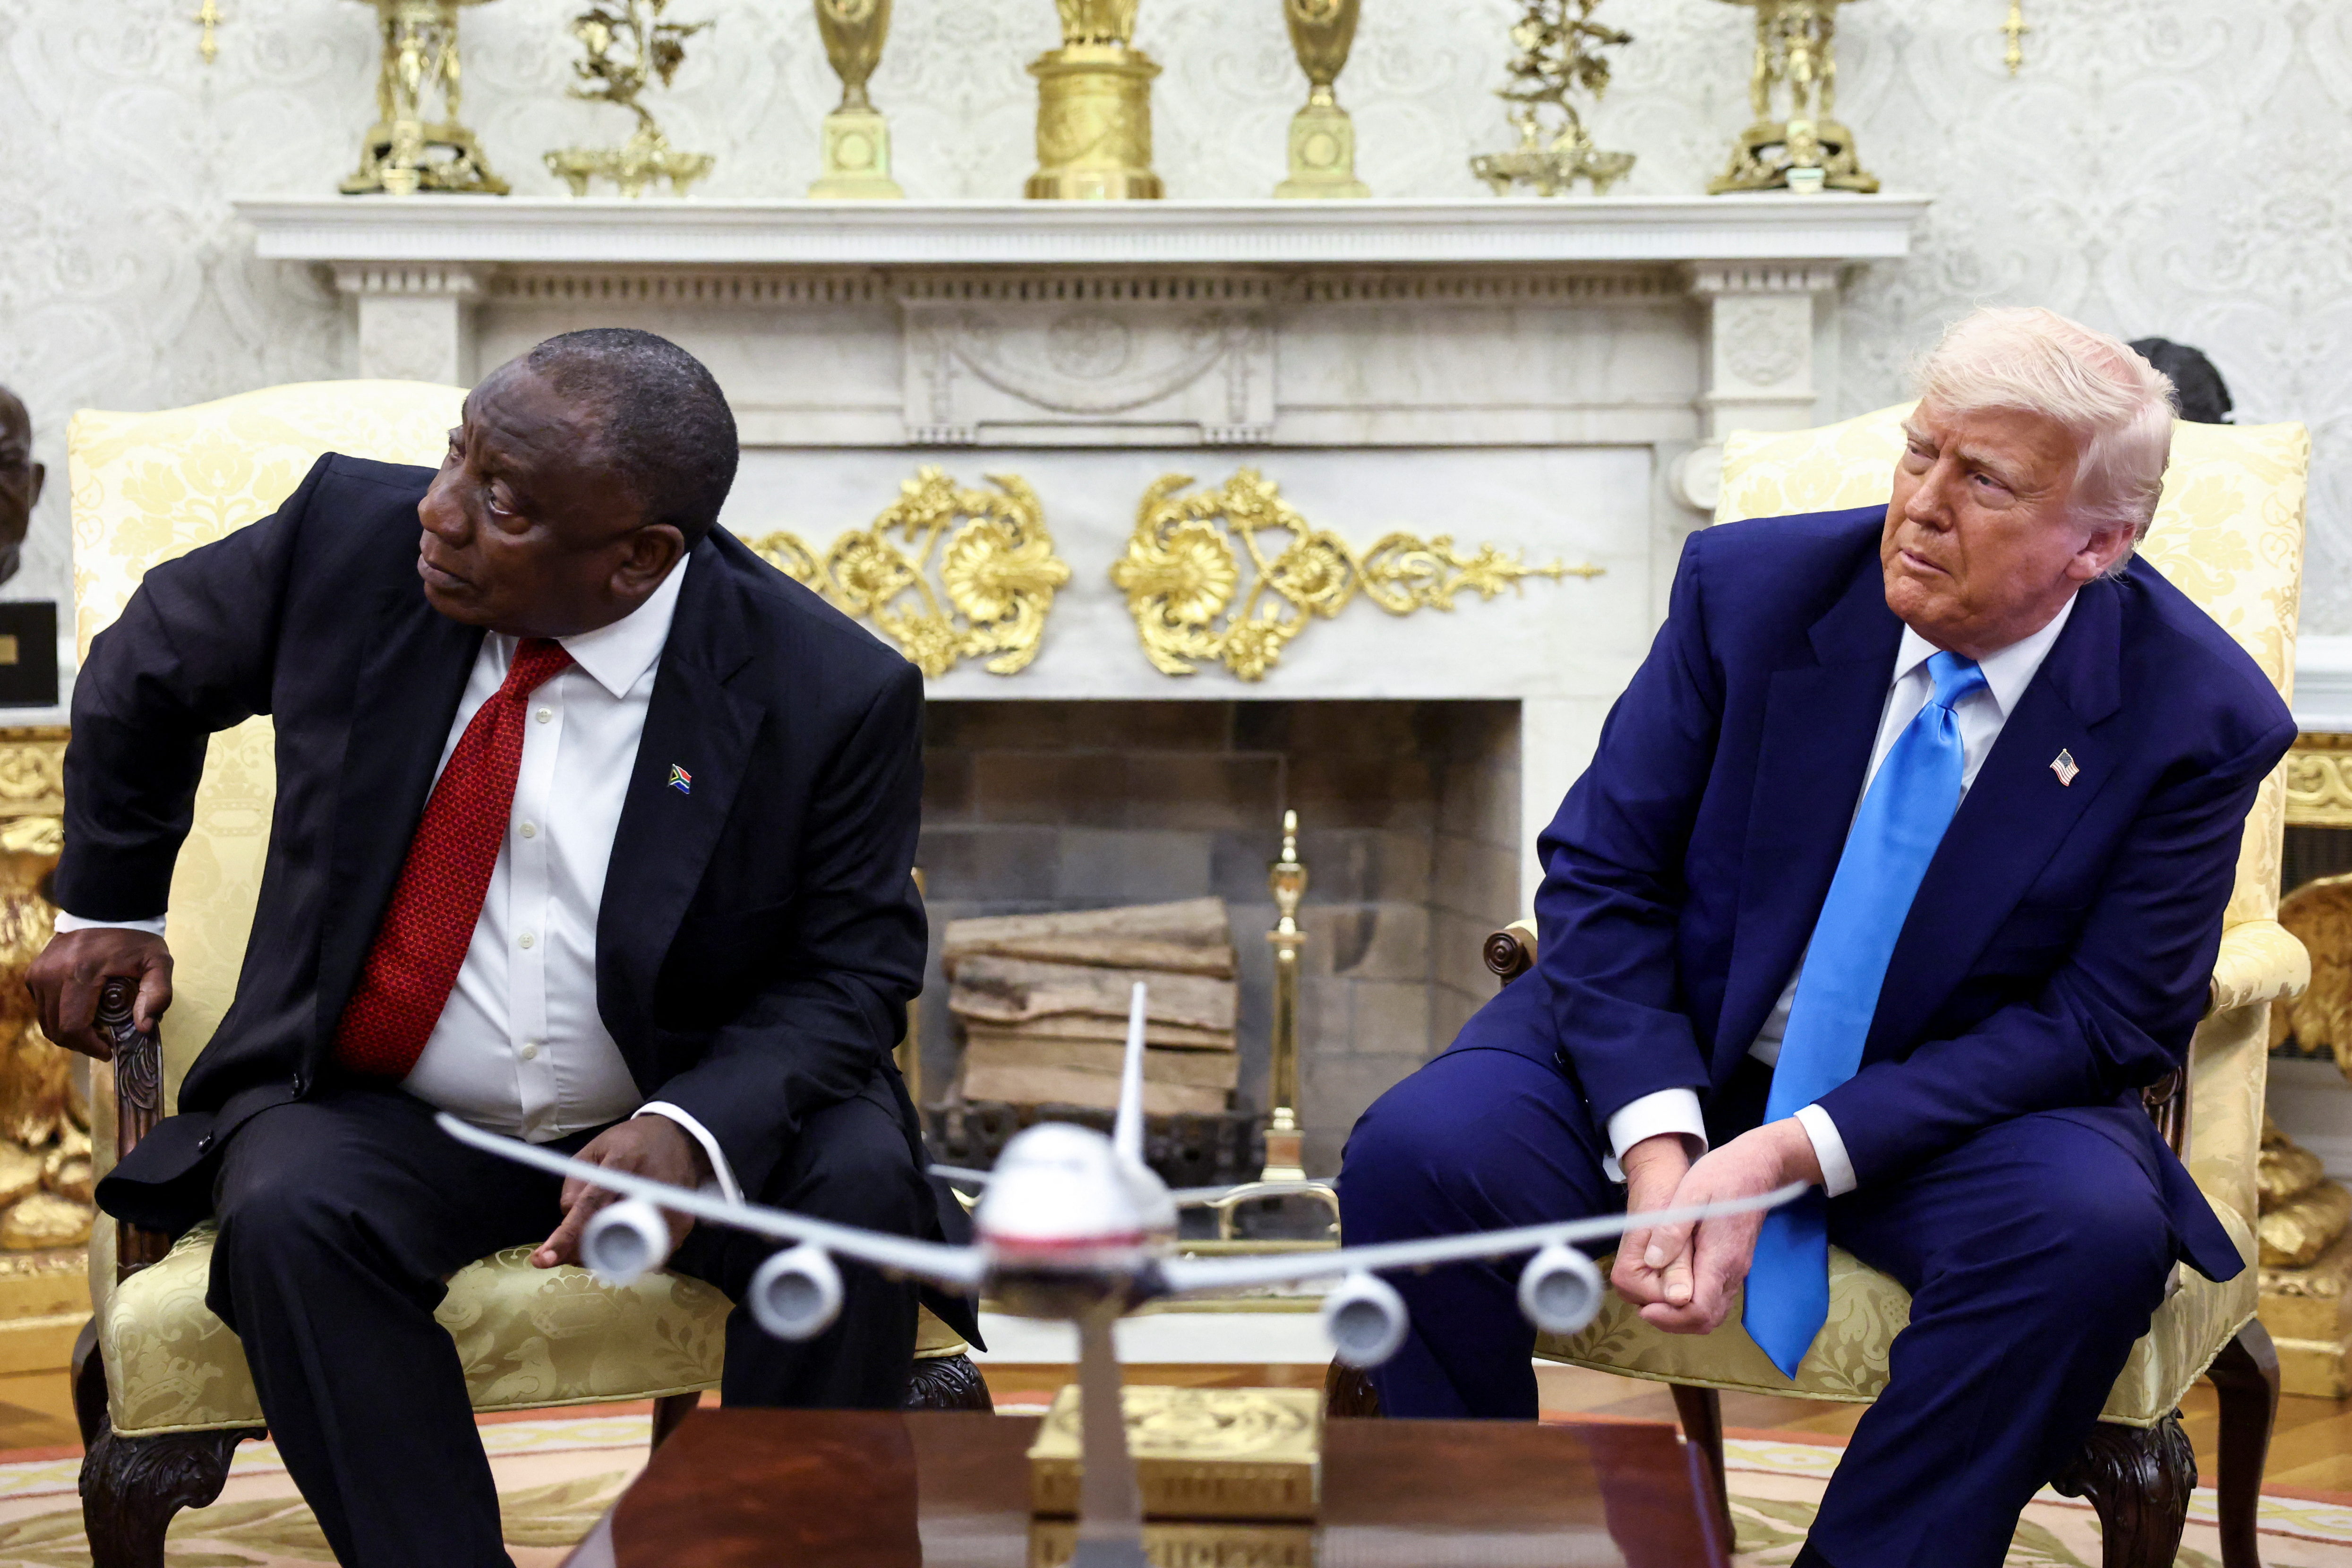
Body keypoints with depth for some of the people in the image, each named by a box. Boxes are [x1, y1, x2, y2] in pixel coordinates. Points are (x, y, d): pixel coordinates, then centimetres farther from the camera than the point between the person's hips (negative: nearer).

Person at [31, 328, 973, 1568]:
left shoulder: (832, 694, -17)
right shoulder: (355, 535, -9)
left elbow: (850, 972, -8)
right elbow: (147, 669, 11)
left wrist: (694, 1131, -27)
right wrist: (107, 906, 15)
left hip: (681, 1113, -1)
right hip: (378, 1119, 2)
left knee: (860, 1182, -29)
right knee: (289, 1222, -30)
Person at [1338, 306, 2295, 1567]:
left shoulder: (2199, 717, -13)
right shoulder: (1752, 587, -9)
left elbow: (2103, 1023, -13)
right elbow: (1600, 873, -6)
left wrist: (1794, 1154, -24)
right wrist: (1657, 1146, -23)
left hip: (1954, 1105, -1)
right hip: (1672, 1044, 1)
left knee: (2096, 1231, -34)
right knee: (1417, 1155, -25)